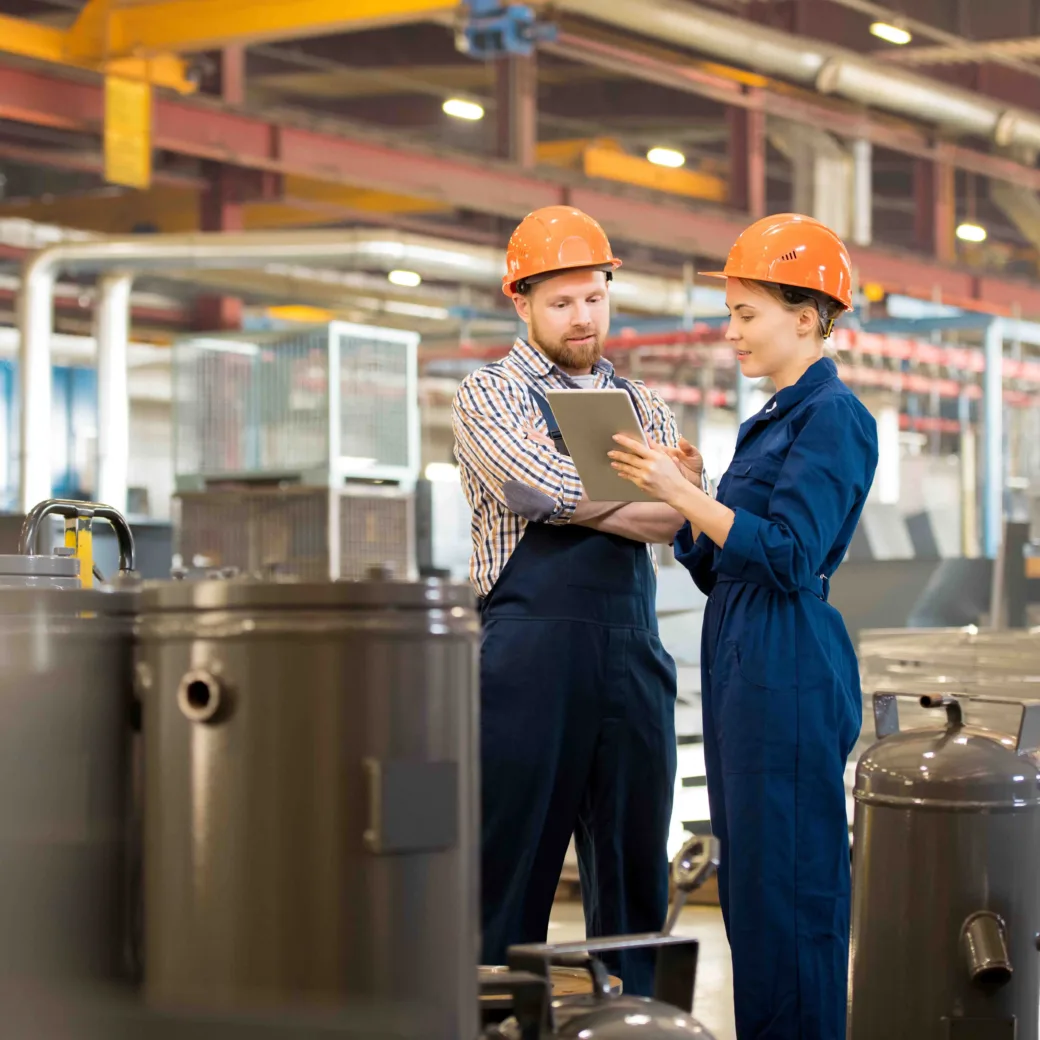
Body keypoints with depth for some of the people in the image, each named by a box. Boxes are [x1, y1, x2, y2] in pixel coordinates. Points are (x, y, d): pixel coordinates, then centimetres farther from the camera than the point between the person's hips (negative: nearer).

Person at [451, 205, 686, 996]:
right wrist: (640, 492, -6)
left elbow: (676, 518, 2)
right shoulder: (490, 396, 3)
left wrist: (582, 499, -13)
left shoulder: (644, 405, 17)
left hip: (632, 653, 5)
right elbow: (544, 487, -14)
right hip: (531, 652, -4)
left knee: (635, 861, 7)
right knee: (514, 859, -1)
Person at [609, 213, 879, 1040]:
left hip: (790, 674, -10)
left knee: (788, 885, -5)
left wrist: (685, 496, -20)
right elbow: (716, 568, 19)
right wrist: (684, 492, 4)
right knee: (749, 881, 12)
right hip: (742, 667, 10)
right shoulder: (774, 420, 19)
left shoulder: (834, 417, -9)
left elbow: (789, 556, -19)